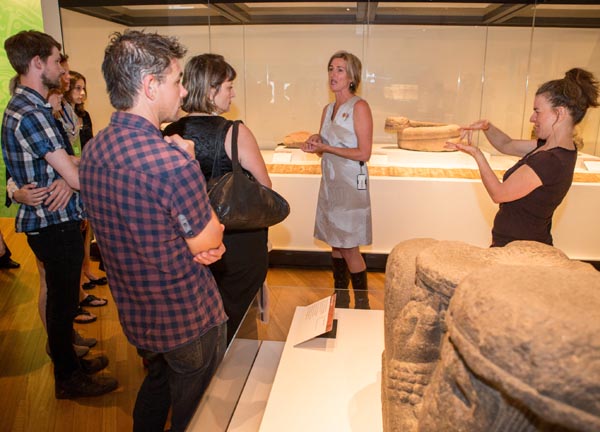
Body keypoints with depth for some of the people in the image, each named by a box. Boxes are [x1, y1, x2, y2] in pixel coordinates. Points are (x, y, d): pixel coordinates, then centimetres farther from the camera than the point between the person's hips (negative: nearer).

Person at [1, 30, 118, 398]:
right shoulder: (30, 114, -21)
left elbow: (64, 166, 9)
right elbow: (78, 178, -25)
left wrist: (68, 178, -13)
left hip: (55, 221, 10)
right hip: (54, 225, -10)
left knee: (63, 298, 21)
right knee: (62, 302, 5)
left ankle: (70, 361, 39)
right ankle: (69, 380, 24)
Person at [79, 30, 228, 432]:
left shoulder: (92, 150, -4)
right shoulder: (173, 163, -32)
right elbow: (210, 243, -16)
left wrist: (197, 241, -7)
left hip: (135, 316, 7)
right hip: (188, 320, -7)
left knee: (156, 384, 31)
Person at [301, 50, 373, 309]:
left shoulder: (359, 107, -9)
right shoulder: (328, 109, 13)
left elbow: (363, 154, -15)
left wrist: (325, 147, -16)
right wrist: (314, 143, -4)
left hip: (350, 183, -7)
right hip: (329, 181, 7)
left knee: (349, 247, -4)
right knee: (335, 243, 12)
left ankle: (362, 304, 12)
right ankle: (340, 297, 27)